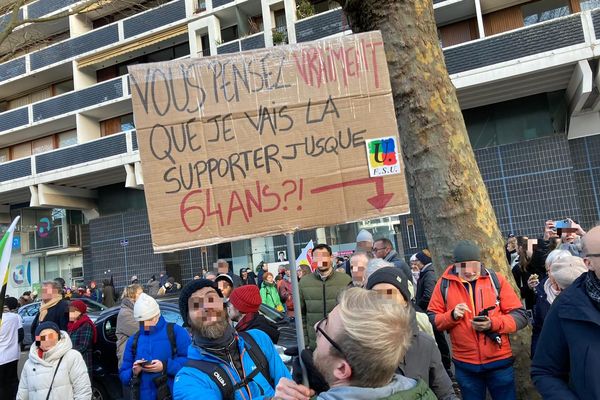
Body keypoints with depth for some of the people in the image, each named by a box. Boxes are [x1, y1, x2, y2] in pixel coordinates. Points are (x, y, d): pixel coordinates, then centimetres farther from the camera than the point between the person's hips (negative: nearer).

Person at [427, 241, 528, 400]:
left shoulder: (496, 279, -4)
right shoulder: (444, 283, -3)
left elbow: (520, 316, -4)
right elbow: (433, 319, 0)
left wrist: (493, 324, -20)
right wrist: (452, 316, -18)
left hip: (499, 361, 0)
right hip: (464, 364, 1)